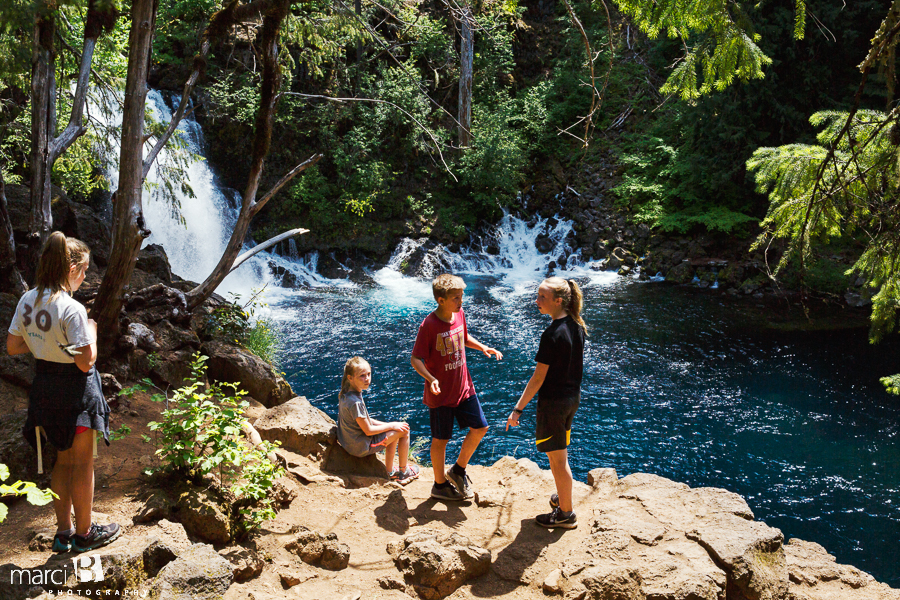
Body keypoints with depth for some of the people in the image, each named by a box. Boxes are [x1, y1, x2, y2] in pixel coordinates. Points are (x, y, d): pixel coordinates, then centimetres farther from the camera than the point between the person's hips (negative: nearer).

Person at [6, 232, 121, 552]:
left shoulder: (27, 301, -1)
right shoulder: (72, 309, -24)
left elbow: (12, 346, 7)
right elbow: (86, 362, -23)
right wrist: (91, 333, -7)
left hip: (45, 386, 8)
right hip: (76, 391, -7)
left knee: (63, 459, 21)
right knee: (83, 464, 9)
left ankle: (63, 532, 31)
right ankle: (84, 533, 24)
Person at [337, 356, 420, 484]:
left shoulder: (345, 395, 1)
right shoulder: (355, 402, -30)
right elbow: (368, 430, -23)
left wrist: (387, 425, 5)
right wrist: (391, 425, -10)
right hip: (361, 447, -9)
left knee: (393, 434, 24)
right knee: (404, 431, -2)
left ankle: (389, 472, 30)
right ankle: (404, 471, 16)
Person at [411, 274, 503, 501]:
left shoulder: (459, 314, -1)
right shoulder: (429, 325, -21)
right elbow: (415, 359, -17)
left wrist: (483, 347, 4)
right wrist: (431, 379, -32)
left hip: (463, 387, 7)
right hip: (441, 394, -6)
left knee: (480, 427, 9)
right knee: (441, 439, 8)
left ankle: (458, 470, 30)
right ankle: (440, 484, 28)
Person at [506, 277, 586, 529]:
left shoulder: (552, 335, -25)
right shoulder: (577, 325, 0)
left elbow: (538, 378, -23)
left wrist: (518, 409, -17)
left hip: (553, 402, -9)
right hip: (573, 397, 9)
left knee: (557, 460, 6)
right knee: (561, 455, 26)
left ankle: (566, 514, 20)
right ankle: (563, 497, 42)